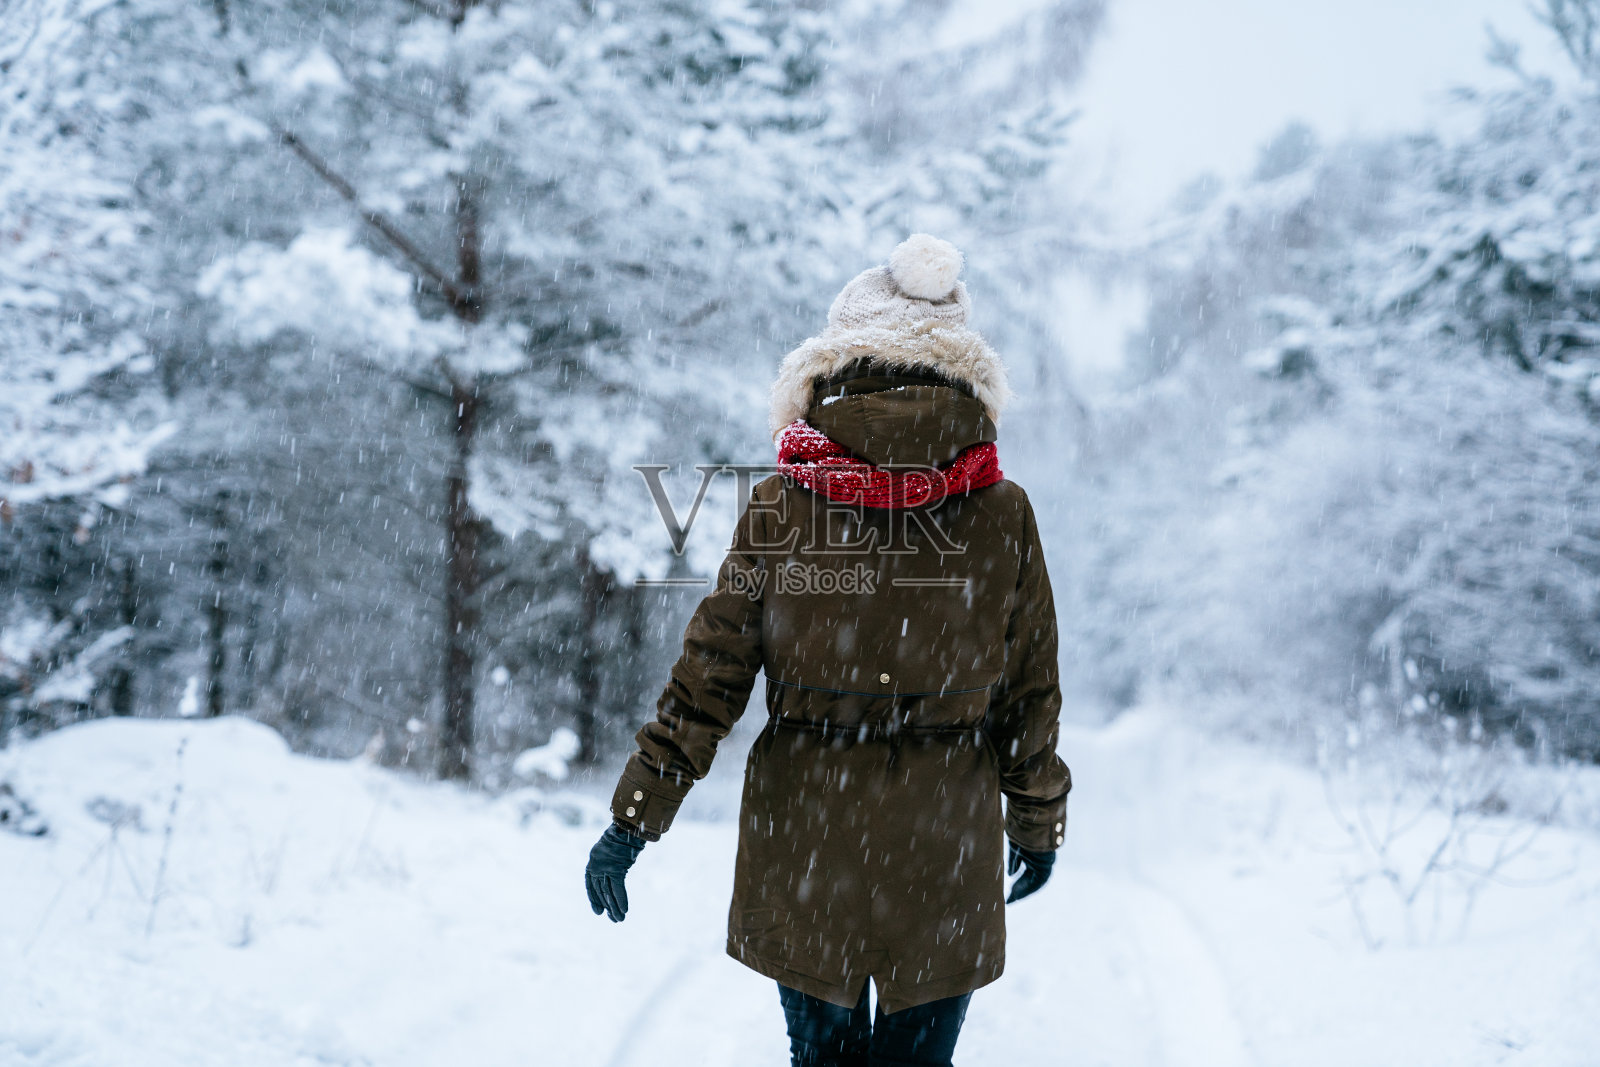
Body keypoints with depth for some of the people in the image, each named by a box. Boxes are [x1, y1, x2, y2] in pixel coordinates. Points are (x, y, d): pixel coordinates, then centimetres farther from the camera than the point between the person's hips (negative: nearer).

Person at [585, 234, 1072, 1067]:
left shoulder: (780, 504, -7)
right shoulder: (1003, 514, -5)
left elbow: (710, 672, -6)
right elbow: (1029, 693, 2)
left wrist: (636, 814, 0)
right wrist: (1036, 822, 16)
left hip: (803, 835, 0)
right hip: (942, 842, 0)